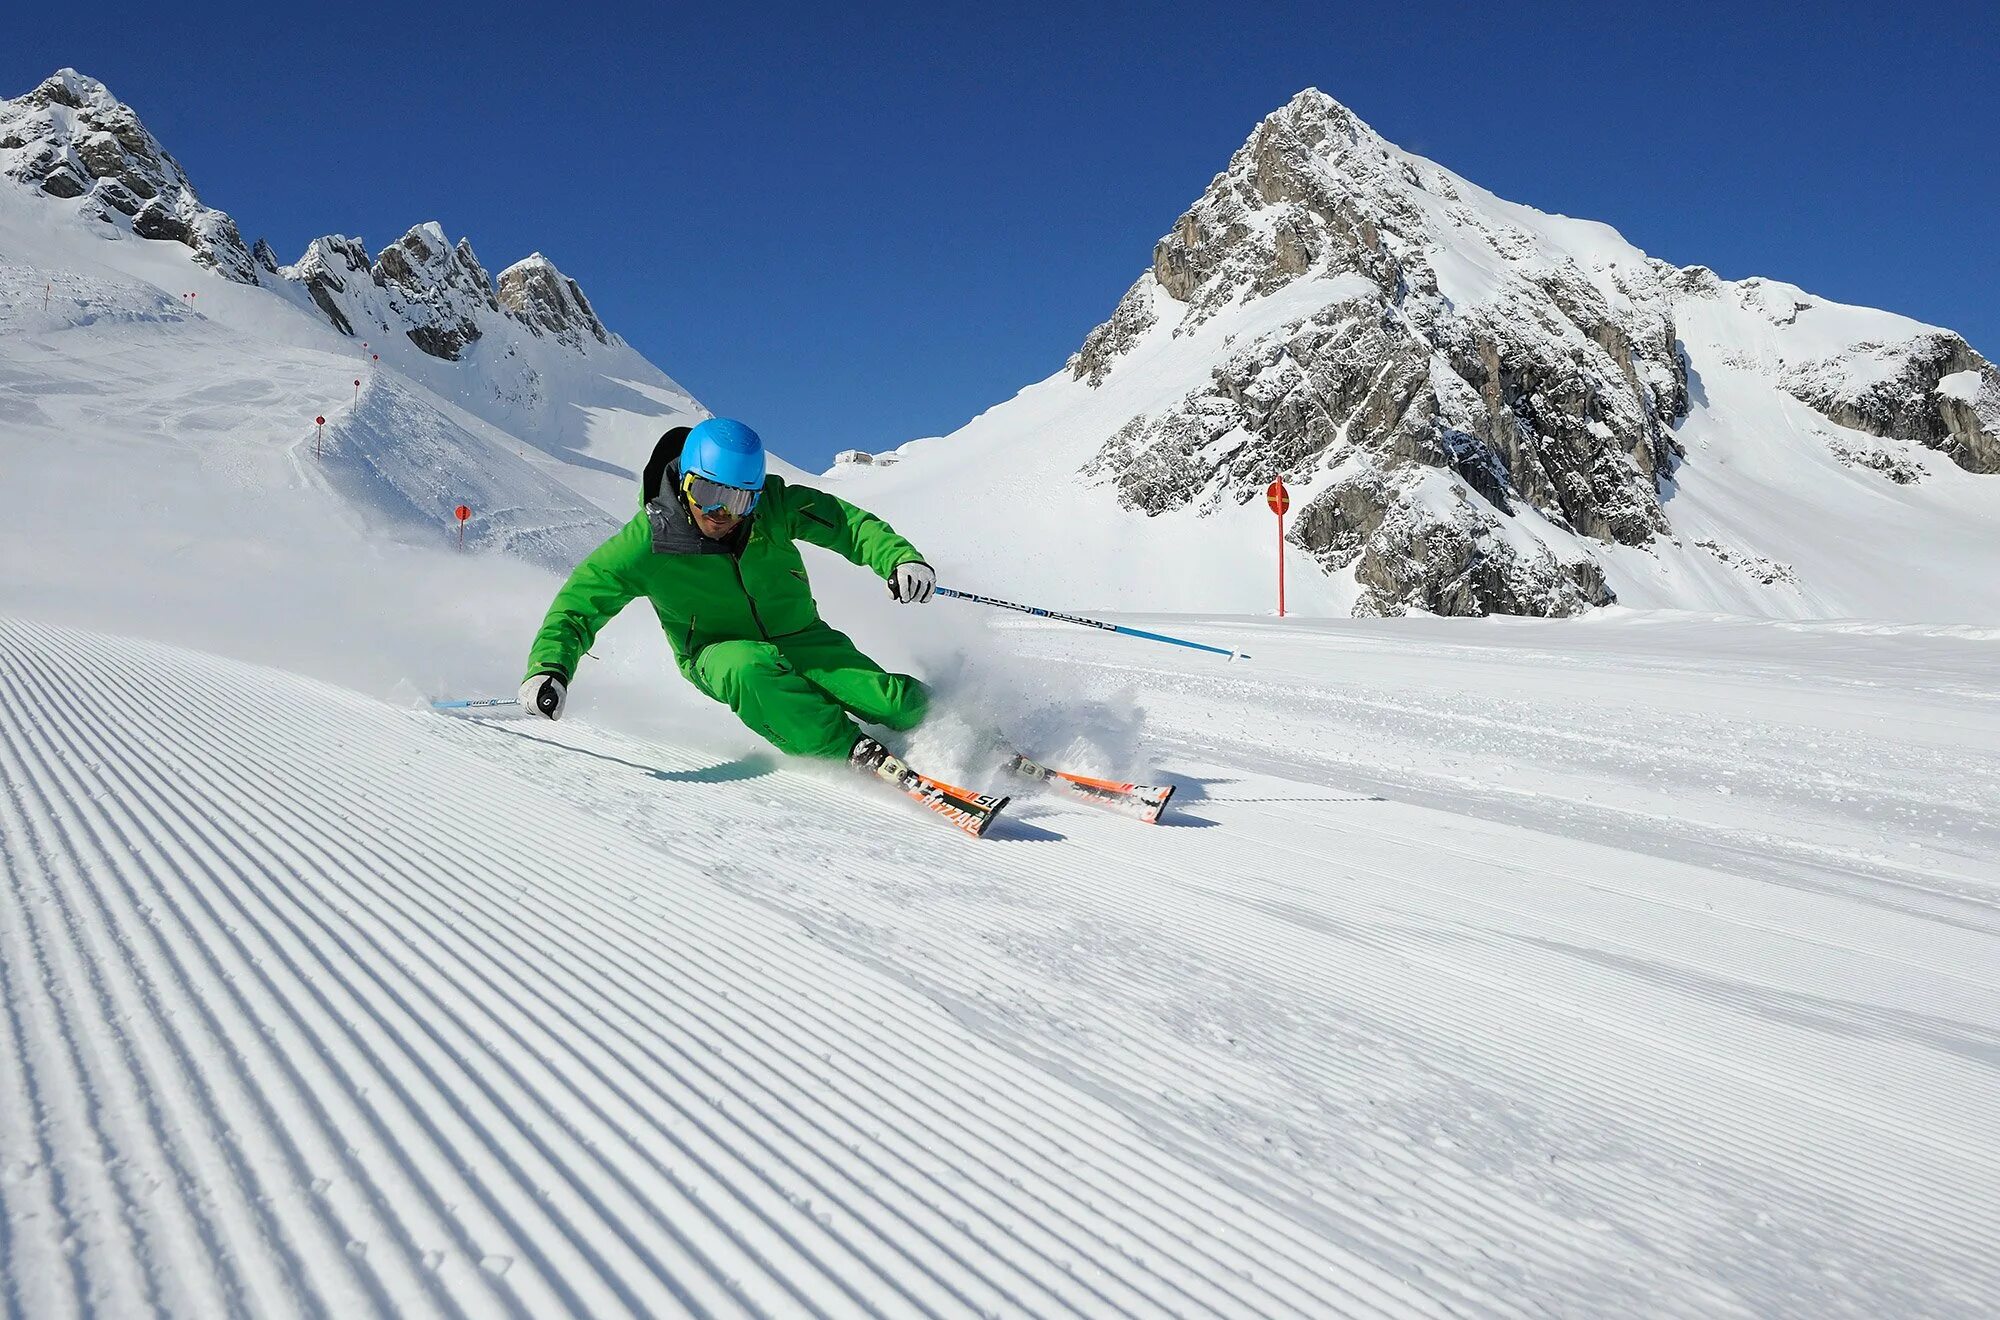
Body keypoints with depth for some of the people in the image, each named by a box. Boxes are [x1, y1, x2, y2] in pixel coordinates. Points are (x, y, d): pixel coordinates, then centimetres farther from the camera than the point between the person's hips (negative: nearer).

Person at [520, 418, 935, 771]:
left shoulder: (774, 507, -16)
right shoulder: (647, 543, -19)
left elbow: (848, 523, -9)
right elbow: (578, 604, -14)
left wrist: (899, 558, -27)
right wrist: (548, 668, -31)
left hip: (799, 639, 2)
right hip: (716, 654, -2)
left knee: (901, 705, -17)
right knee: (750, 668, -41)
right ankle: (853, 752, -35)